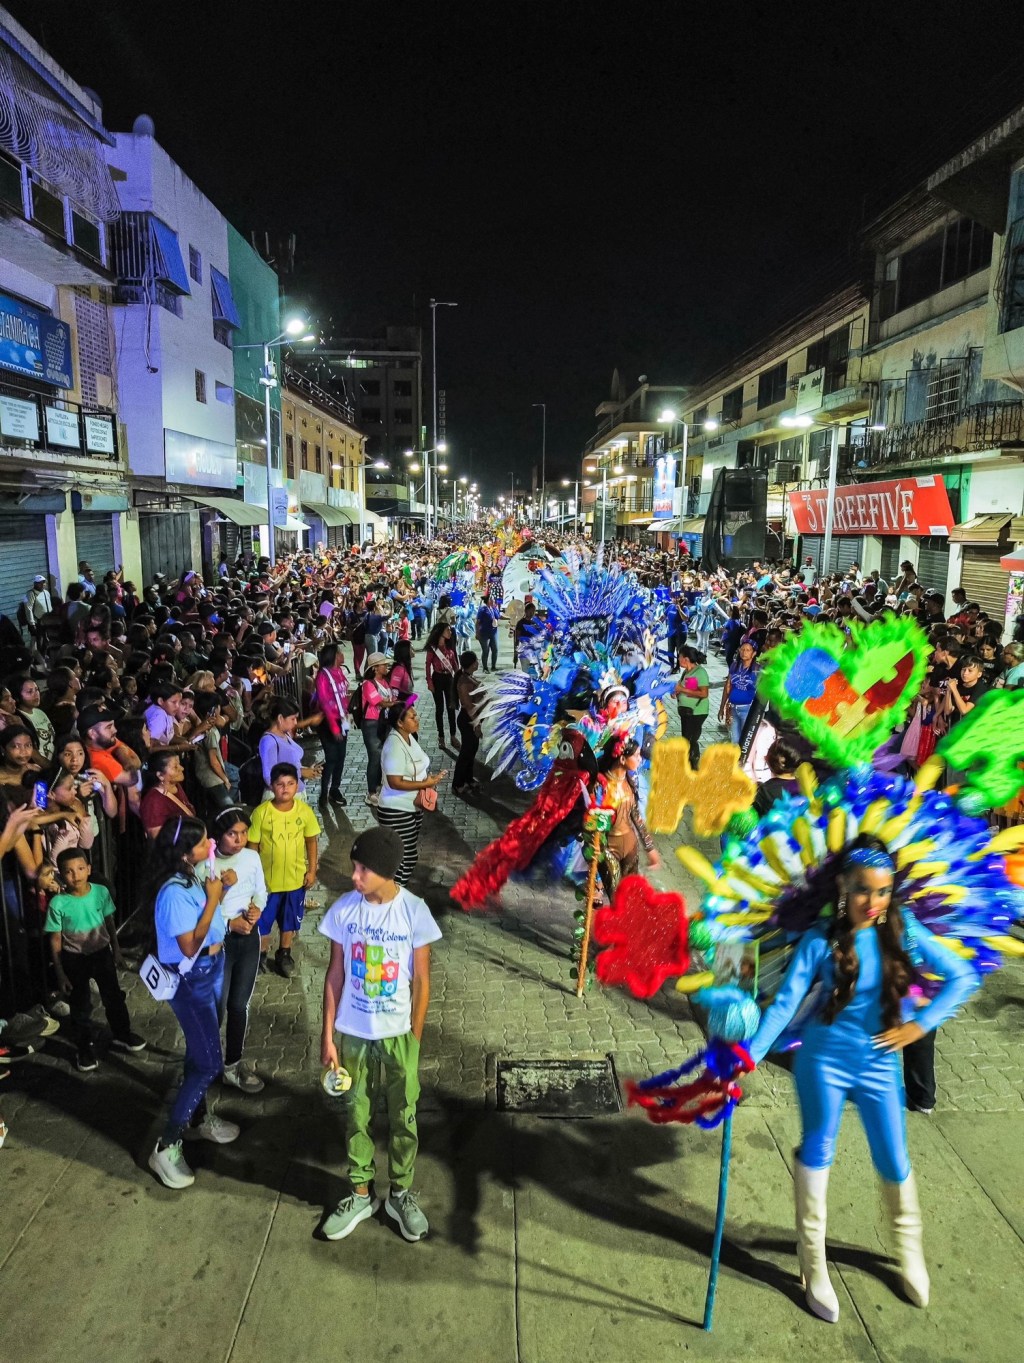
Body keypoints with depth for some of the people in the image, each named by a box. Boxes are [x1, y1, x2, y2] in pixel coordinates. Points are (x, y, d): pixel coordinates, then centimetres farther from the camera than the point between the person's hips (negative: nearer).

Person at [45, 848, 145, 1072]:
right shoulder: (58, 903, -20)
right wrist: (60, 972, -8)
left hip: (102, 953, 2)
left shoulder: (101, 892, -14)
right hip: (75, 959, -2)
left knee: (114, 997, 16)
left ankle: (122, 1035, 38)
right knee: (80, 1005, 14)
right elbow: (55, 940, -11)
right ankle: (85, 1048, 33)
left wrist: (116, 950, 6)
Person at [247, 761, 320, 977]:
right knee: (263, 919, 14)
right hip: (267, 878, -2)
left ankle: (284, 955, 40)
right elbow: (253, 845, -8)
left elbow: (311, 841, 0)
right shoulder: (261, 812, -16)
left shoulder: (304, 810, -11)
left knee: (290, 919, 19)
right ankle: (261, 955, 38)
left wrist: (312, 869, 0)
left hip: (295, 877, 2)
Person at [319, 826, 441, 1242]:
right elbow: (335, 975, -2)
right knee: (356, 1117, 18)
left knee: (402, 1119, 16)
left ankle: (400, 1194, 38)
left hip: (398, 1035, -1)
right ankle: (361, 1195, 40)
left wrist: (414, 1039, -4)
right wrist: (327, 1035, -1)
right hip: (353, 1034, 2)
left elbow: (421, 981, -8)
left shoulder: (415, 912, -18)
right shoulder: (343, 909, -12)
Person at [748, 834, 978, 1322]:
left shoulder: (902, 931, -13)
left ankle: (910, 1248, 47)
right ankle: (813, 1262, 32)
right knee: (816, 1153, 12)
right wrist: (751, 1055, -26)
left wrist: (921, 1025, -8)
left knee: (893, 1162, 16)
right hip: (824, 1060, -2)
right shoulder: (821, 940, -19)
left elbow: (964, 977, -5)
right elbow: (785, 1003, -19)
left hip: (879, 1063, 2)